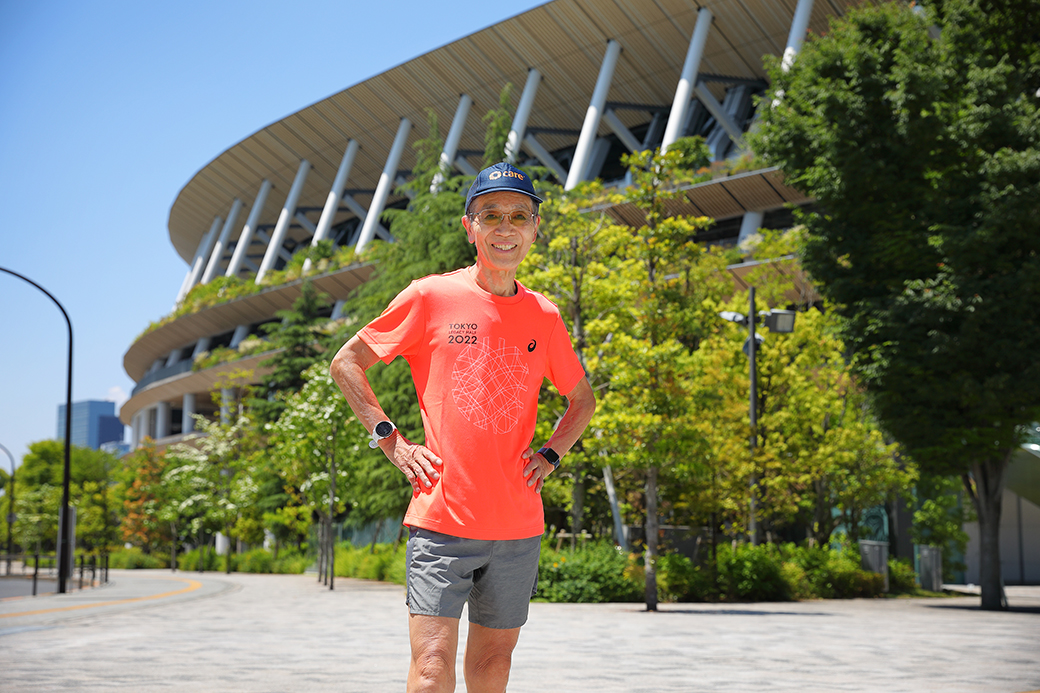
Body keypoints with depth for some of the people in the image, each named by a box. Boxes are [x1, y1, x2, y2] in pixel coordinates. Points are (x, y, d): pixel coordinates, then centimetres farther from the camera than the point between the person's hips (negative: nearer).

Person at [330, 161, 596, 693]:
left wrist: (549, 455, 8)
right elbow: (346, 362, 6)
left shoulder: (544, 316, 9)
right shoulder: (431, 297, -1)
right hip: (440, 516, -4)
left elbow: (582, 400, 24)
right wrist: (390, 440, -3)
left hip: (519, 524, 4)